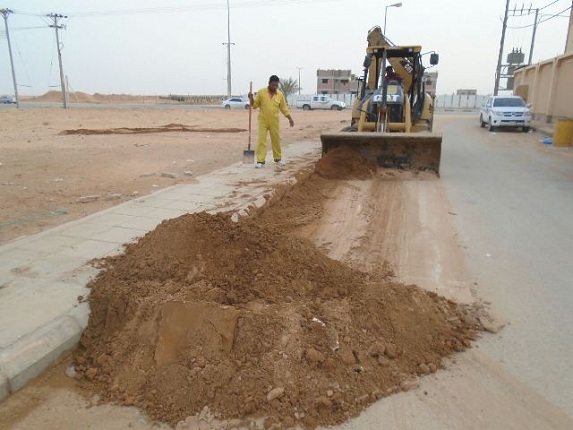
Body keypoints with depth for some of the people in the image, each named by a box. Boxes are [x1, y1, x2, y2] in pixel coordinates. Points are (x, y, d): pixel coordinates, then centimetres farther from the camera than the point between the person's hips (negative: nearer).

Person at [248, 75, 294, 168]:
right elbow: (254, 105, 1)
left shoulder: (280, 94, 2)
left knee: (276, 140, 10)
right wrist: (251, 98, -17)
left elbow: (284, 108, 9)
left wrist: (290, 118, 5)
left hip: (274, 121, 2)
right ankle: (260, 161, -4)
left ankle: (278, 159, 26)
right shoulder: (261, 92, -3)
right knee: (261, 140, -6)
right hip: (263, 120, -2)